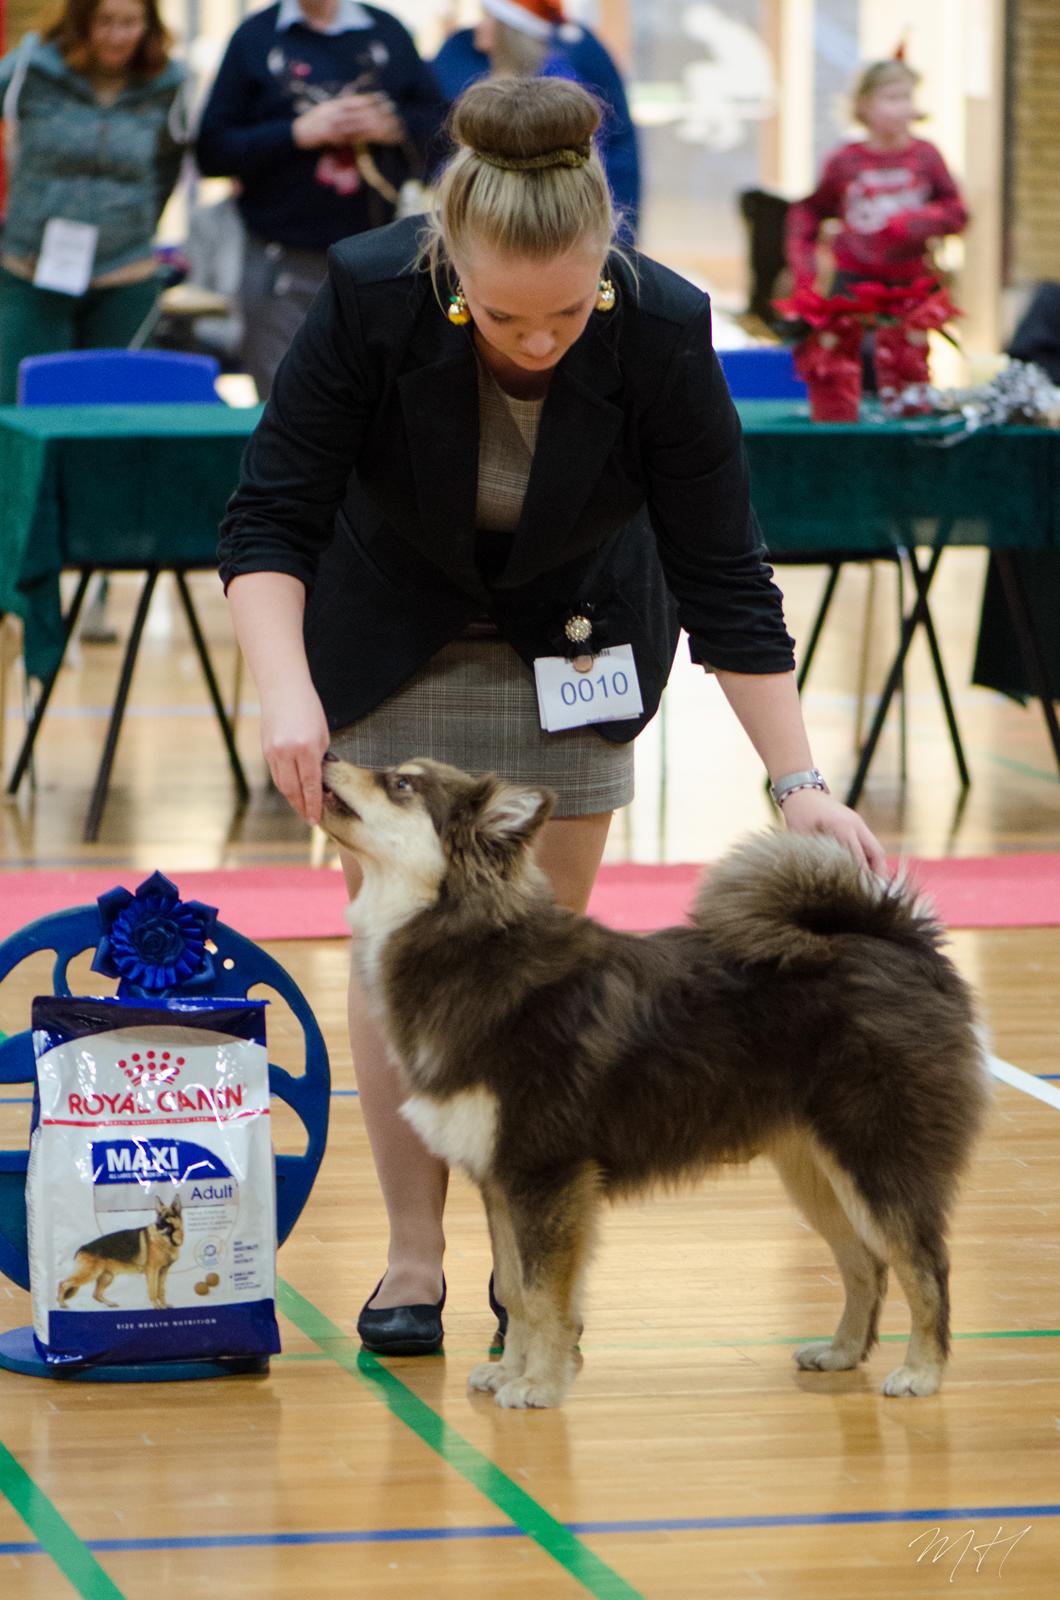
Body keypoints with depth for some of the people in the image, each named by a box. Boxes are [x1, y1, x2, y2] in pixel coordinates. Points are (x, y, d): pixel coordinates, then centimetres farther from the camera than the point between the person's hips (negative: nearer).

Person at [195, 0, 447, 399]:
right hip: (285, 269, -2)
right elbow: (211, 152, -1)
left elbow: (441, 126, 12)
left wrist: (394, 126, -9)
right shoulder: (255, 37, 4)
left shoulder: (387, 32, 11)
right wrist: (297, 133, -12)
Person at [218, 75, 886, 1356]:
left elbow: (723, 578, -23)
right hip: (389, 638, 0)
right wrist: (286, 688, -45)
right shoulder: (370, 299, -32)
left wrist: (799, 782, -29)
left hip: (573, 640, 0)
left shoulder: (661, 329, -30)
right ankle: (411, 1257, 6)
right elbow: (270, 517, -29)